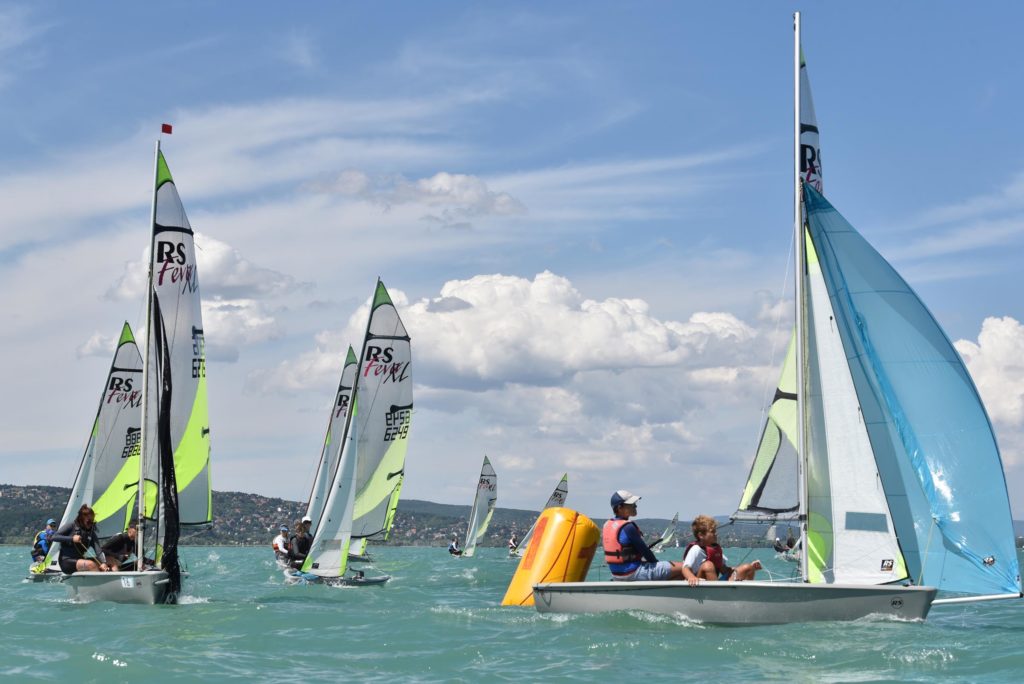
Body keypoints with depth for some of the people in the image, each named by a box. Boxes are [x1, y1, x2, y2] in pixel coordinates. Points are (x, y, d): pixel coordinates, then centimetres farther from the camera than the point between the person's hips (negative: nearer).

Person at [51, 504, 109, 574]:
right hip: (66, 561, -6)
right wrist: (72, 539, -20)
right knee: (90, 564, -31)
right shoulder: (72, 526, -4)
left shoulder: (91, 533, 6)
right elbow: (54, 537, -9)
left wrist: (103, 563, -27)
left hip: (79, 561, 6)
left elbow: (98, 550, -7)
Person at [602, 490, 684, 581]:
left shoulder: (606, 526, 7)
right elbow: (644, 550, -14)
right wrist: (655, 562, 4)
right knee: (682, 568, -9)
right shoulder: (628, 527, -20)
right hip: (634, 573, -10)